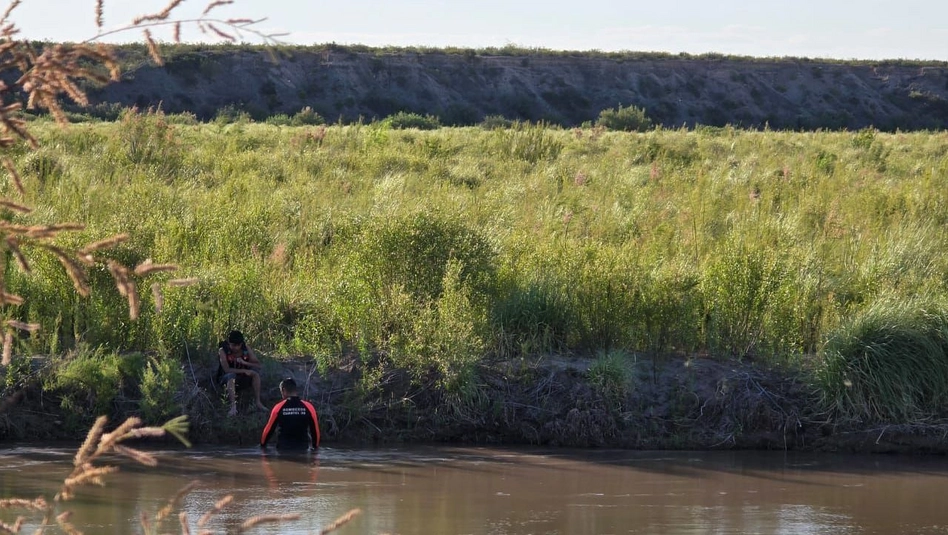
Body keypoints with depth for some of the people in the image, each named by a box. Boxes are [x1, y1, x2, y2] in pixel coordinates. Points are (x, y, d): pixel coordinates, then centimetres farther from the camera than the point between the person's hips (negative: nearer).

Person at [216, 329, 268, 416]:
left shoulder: (246, 348, -10)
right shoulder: (223, 350, -19)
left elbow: (259, 365, -12)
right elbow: (226, 369, -30)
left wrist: (244, 363, -29)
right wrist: (244, 371, -35)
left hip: (242, 378, 4)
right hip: (226, 379, -4)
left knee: (255, 371, -24)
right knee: (231, 375, -37)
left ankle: (258, 402, -23)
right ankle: (233, 406, -47)